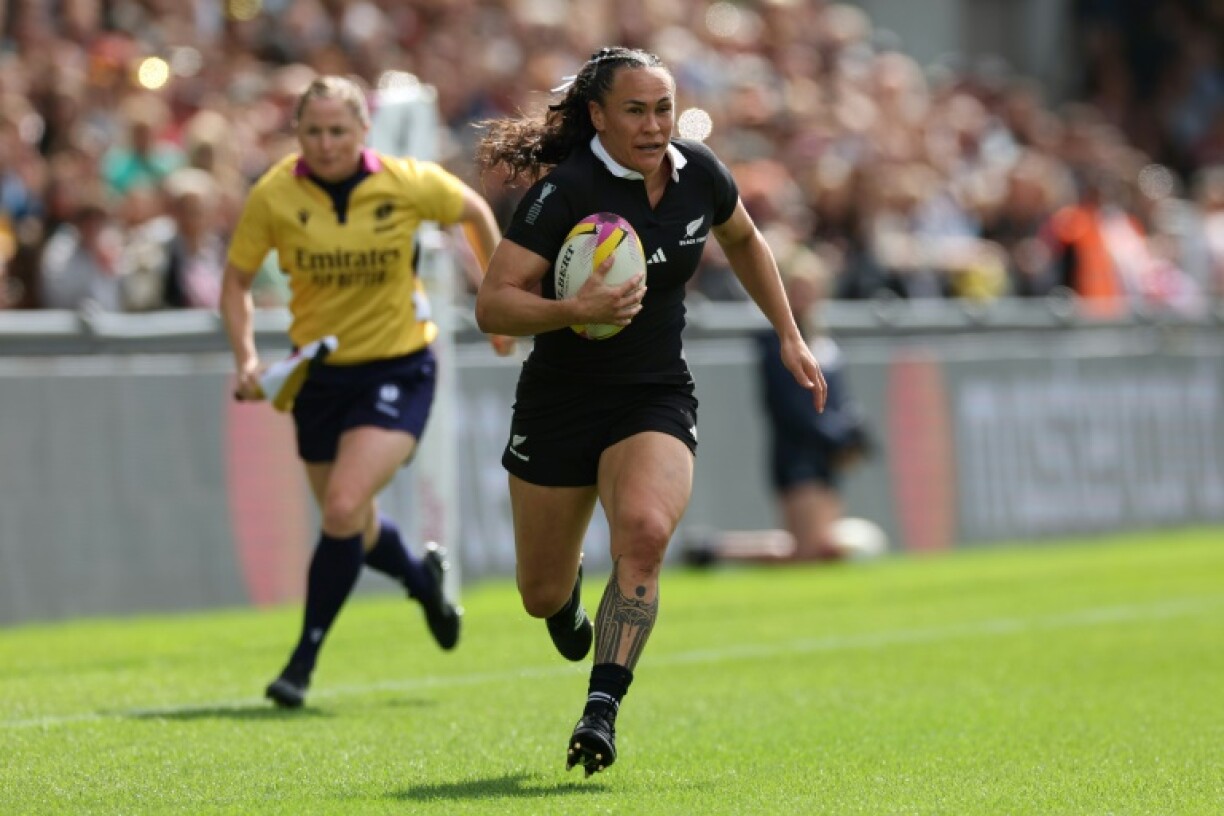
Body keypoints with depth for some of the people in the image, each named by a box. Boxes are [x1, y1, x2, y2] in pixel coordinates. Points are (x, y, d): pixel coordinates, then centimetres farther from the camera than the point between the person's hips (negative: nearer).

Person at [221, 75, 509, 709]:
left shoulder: (407, 183, -14)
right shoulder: (273, 196, -12)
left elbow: (474, 212, 7)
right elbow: (236, 280, -1)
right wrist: (246, 356, -16)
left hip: (397, 367, -3)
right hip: (321, 372, 3)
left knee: (344, 508, -21)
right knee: (350, 525, 14)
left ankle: (305, 658, -7)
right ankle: (424, 577, 48)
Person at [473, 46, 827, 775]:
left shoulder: (699, 174, -3)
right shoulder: (565, 191, -19)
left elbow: (743, 240, 20)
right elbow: (493, 305, -21)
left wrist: (790, 337, 19)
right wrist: (577, 310, -36)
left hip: (656, 401, 2)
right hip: (558, 406, -2)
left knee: (645, 531, -29)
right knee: (542, 597, 8)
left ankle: (601, 712, -28)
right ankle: (570, 585, 48)